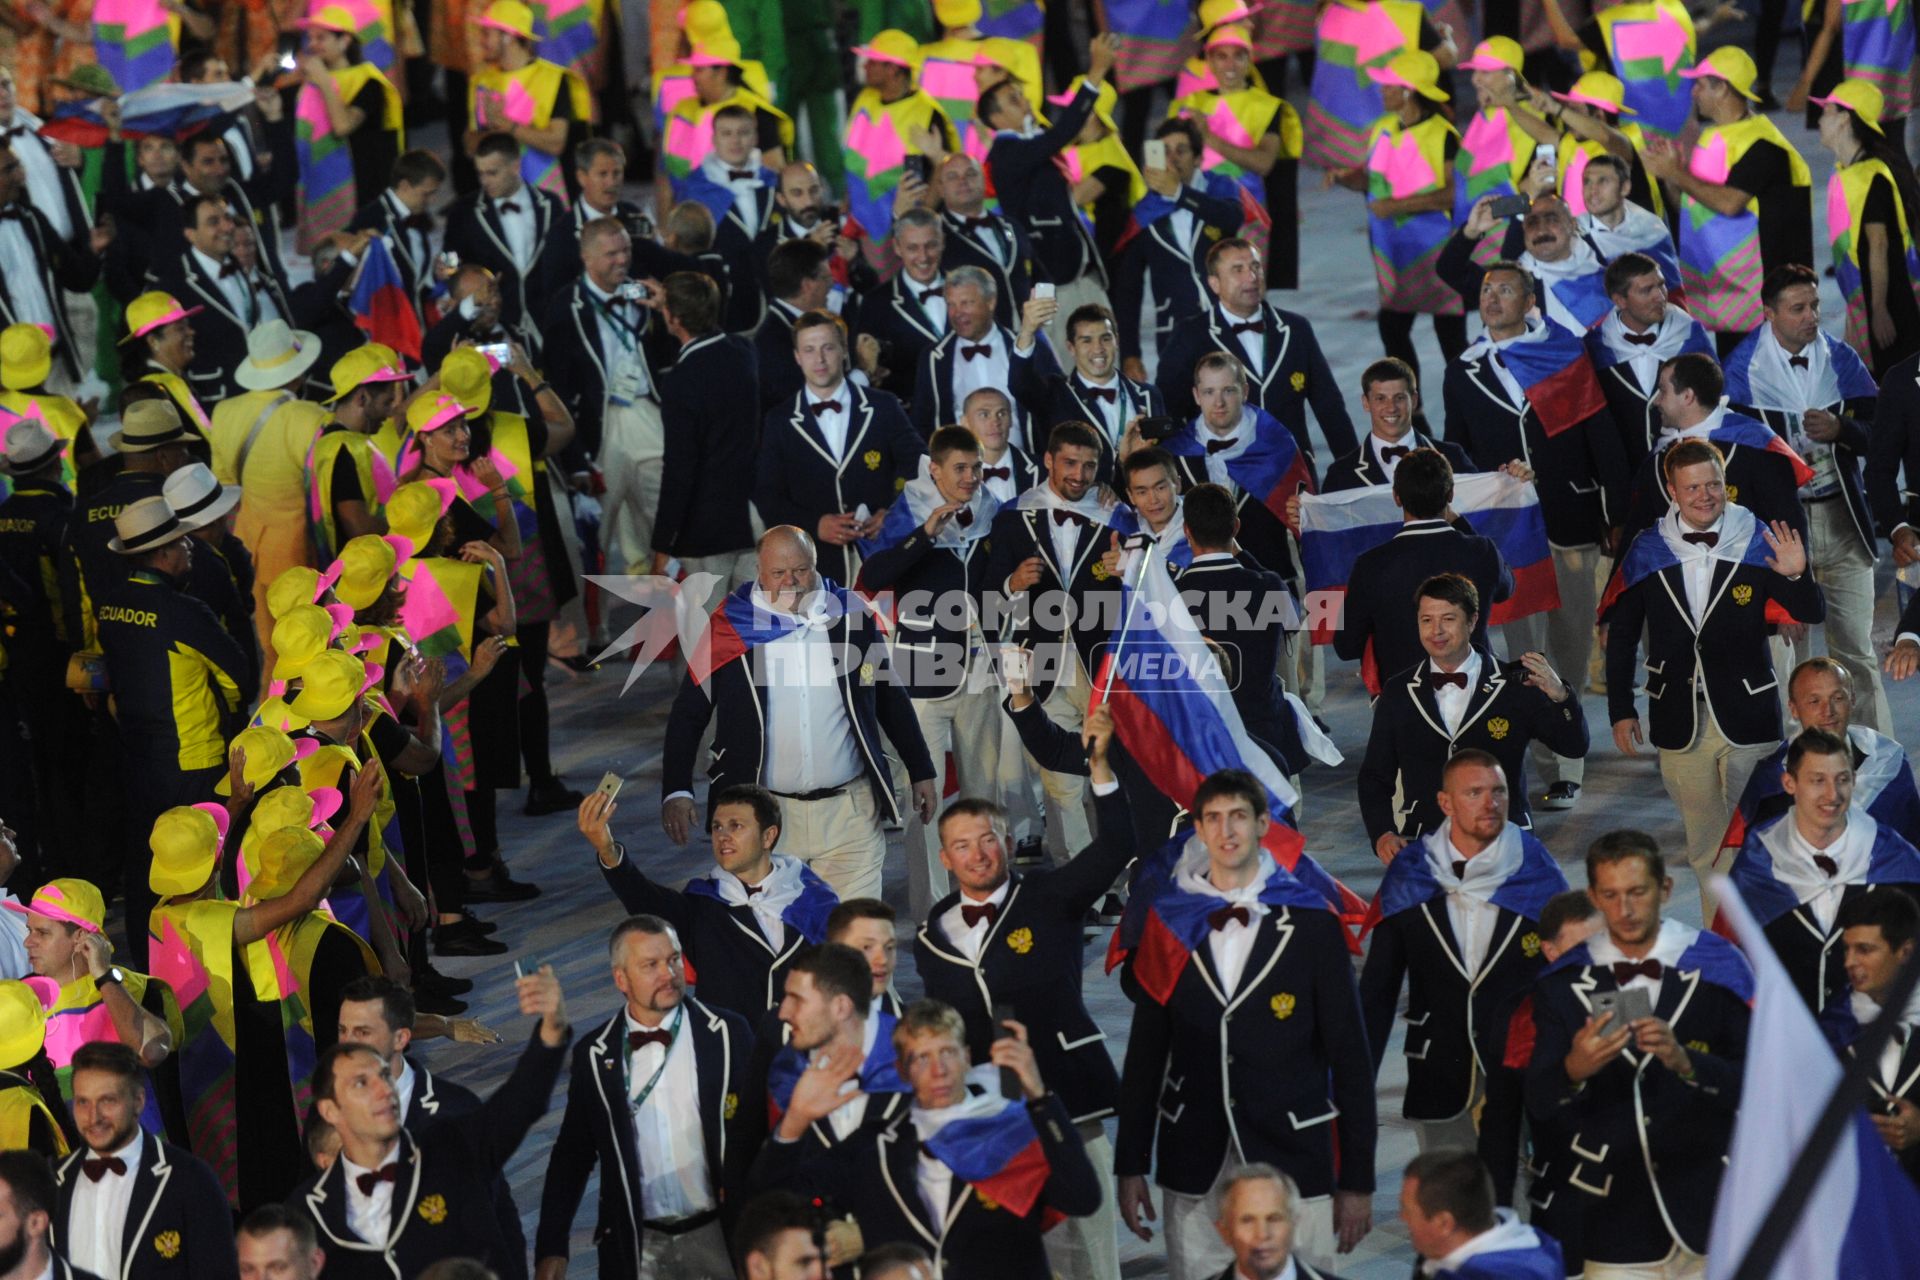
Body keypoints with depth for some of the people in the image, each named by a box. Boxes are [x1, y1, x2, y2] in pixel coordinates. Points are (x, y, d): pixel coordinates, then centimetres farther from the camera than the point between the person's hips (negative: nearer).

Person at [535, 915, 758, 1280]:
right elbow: (573, 1153, 7)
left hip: (718, 1235, -1)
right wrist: (551, 1247, 2)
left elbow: (759, 1127, 2)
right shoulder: (593, 1055, 2)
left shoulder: (728, 1033, -2)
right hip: (637, 1247, 1)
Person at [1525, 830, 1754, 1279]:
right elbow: (1538, 1104, -1)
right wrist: (1574, 1069, -23)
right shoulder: (1563, 985, 3)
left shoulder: (1715, 967, -2)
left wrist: (1685, 1061, -24)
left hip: (1709, 1208, -1)